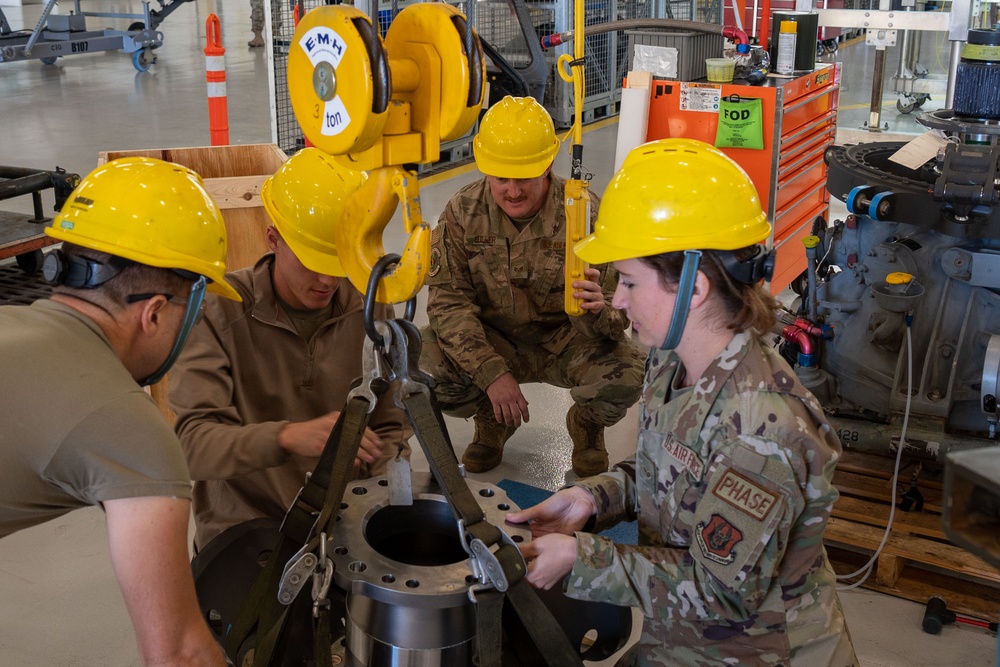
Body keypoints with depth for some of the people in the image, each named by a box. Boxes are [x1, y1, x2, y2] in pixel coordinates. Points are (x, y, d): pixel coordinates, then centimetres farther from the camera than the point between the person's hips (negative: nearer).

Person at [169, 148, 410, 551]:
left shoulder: (369, 308, 1)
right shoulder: (220, 311, -11)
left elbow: (389, 429, 10)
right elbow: (191, 443, -21)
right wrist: (287, 437, -37)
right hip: (245, 528, -4)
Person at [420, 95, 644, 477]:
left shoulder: (585, 213, -18)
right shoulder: (463, 213, -12)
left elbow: (618, 313, -18)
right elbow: (448, 301, -14)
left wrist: (596, 311, -45)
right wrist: (492, 372, -27)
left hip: (564, 342, -1)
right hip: (493, 341, 2)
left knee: (626, 372, -31)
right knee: (426, 360, -27)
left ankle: (587, 425, 8)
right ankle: (491, 419, 8)